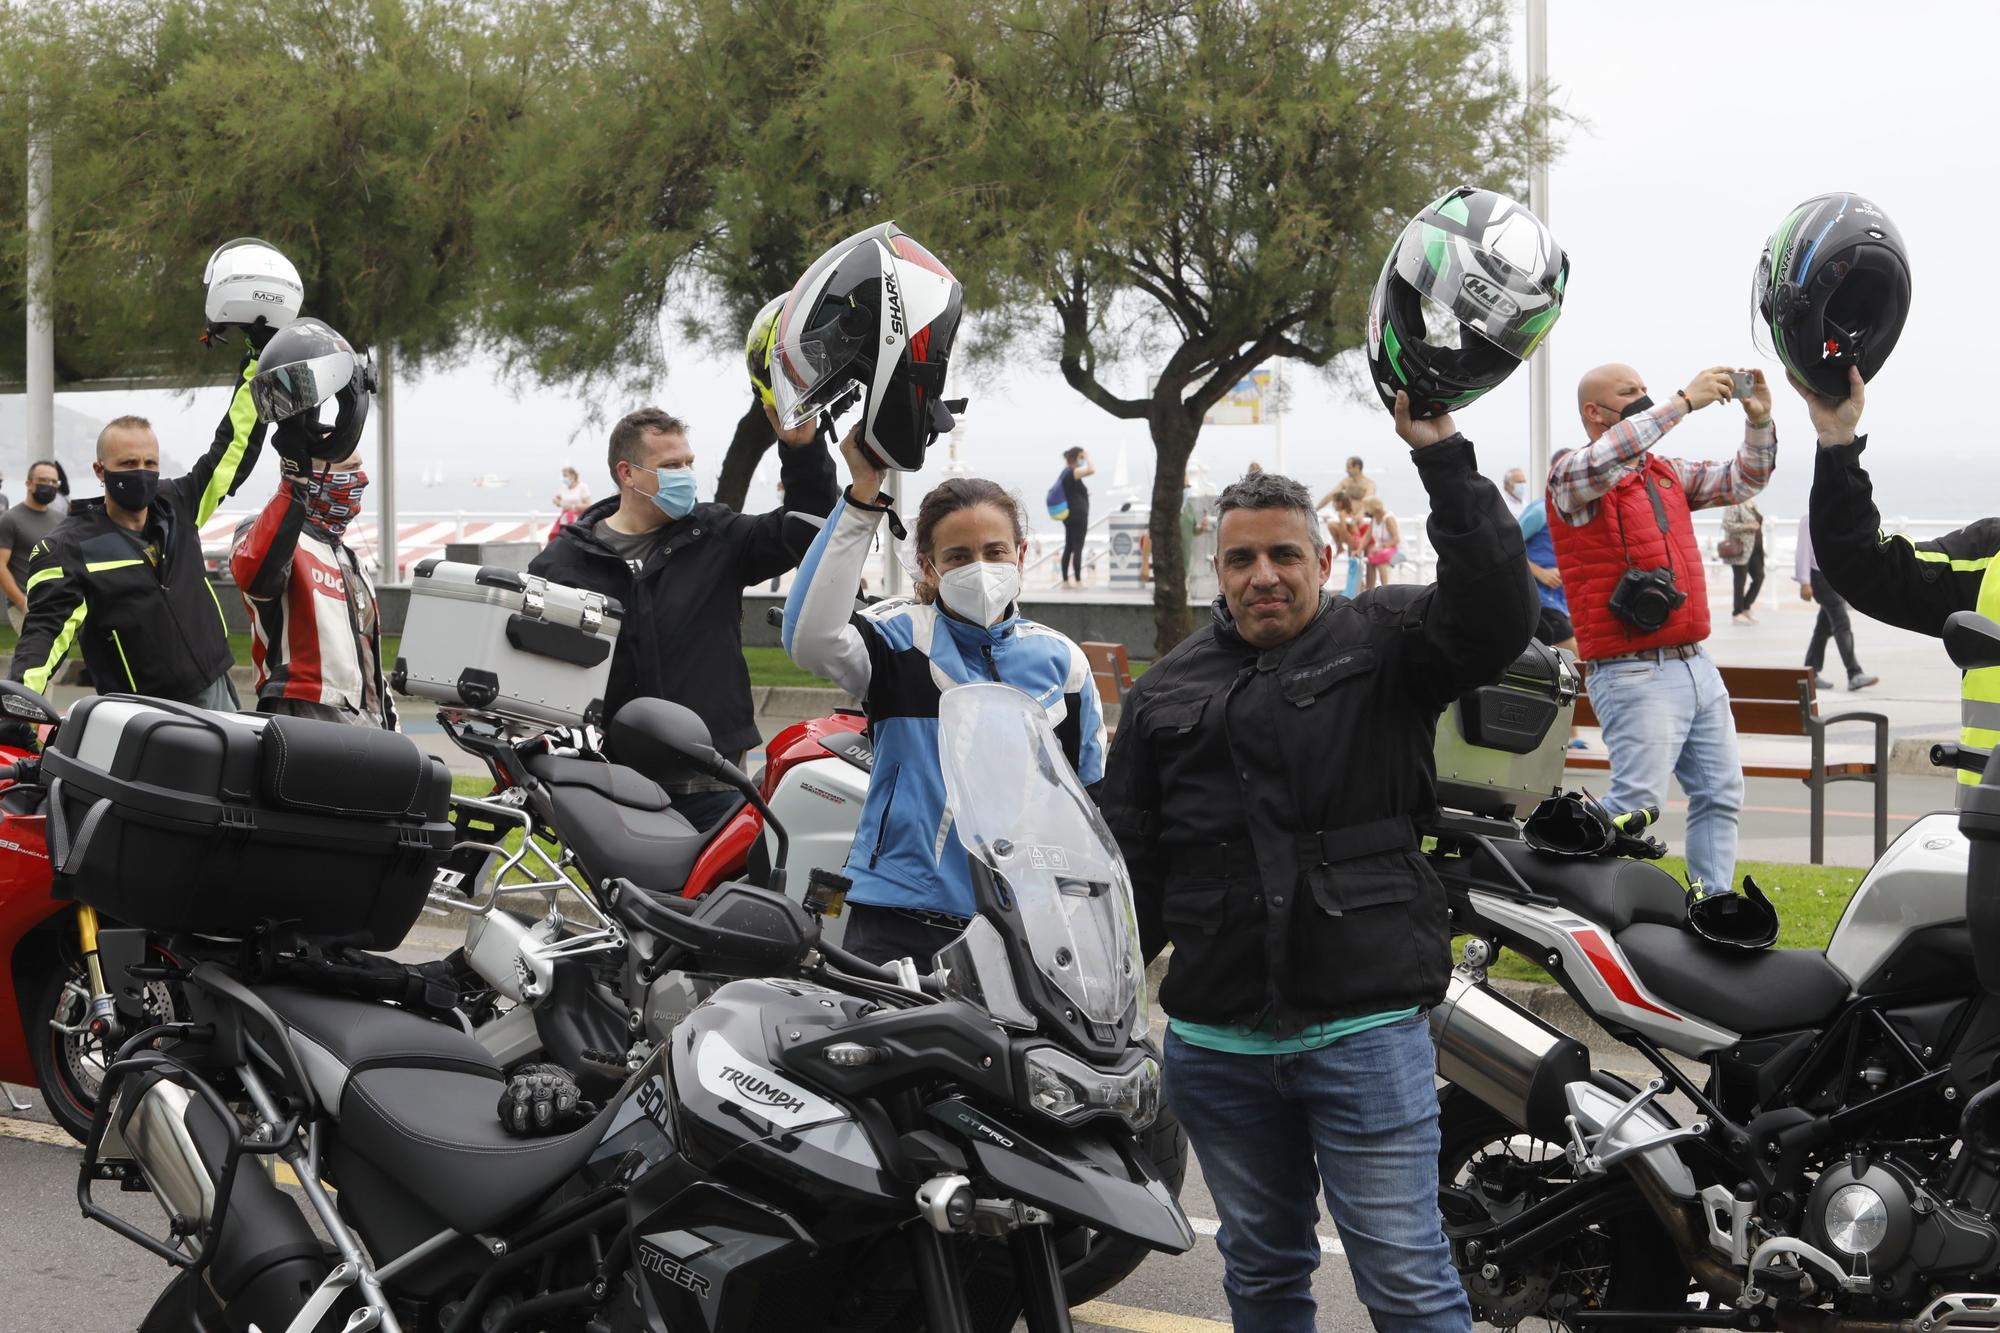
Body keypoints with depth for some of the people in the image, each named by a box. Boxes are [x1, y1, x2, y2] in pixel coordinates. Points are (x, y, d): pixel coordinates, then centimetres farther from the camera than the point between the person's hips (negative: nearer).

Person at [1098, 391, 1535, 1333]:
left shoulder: (1383, 644, 1)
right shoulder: (1167, 692, 10)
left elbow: (1497, 616, -19)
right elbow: (1131, 867, 12)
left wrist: (1443, 457, -24)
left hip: (1365, 1032, -4)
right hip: (1215, 1043, 4)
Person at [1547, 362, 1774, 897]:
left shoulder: (1667, 473, 18)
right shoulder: (1572, 475, -7)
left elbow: (1740, 482, 20)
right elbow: (1607, 458, -28)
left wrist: (1759, 422, 1)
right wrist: (1686, 400, -27)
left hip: (1697, 667, 8)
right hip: (1636, 674, -8)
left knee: (1720, 795, 10)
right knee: (1637, 805, -16)